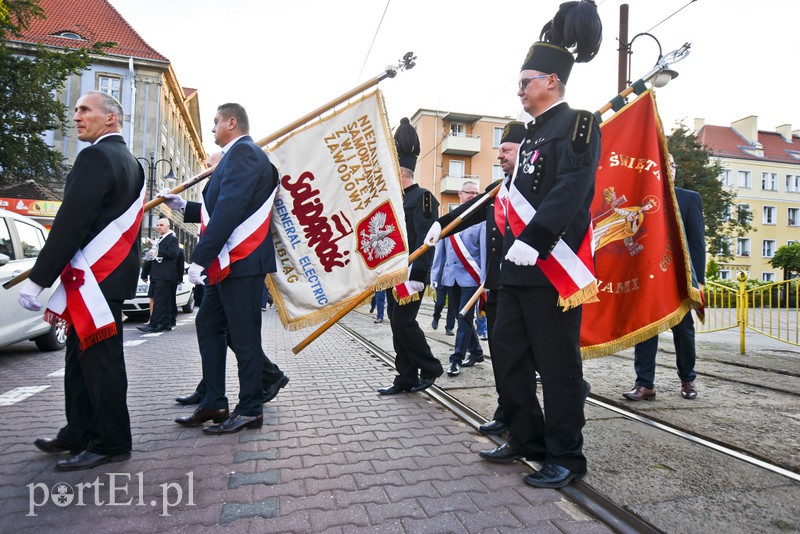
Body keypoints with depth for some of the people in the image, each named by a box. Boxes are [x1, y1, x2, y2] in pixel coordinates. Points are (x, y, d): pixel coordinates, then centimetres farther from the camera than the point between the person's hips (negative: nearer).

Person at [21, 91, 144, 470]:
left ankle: (111, 443, 9)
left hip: (96, 277, -10)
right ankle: (78, 434, 28)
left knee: (100, 360, -2)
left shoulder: (96, 156, -13)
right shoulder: (129, 162, 18)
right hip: (112, 273, 10)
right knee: (81, 358, 16)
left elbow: (71, 223, -19)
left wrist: (37, 279, -16)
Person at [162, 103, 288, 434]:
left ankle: (249, 410, 10)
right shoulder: (235, 156, 21)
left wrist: (201, 258, -23)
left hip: (242, 261, -11)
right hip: (229, 263, 11)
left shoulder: (244, 152, -11)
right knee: (208, 324, 14)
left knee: (243, 333, -3)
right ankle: (214, 404, 22)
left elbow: (230, 209, -22)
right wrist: (182, 206, 22)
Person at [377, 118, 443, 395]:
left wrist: (415, 275, -23)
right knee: (397, 324, 9)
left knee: (403, 322, -9)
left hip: (411, 275, -9)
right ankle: (406, 378, 18)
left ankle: (430, 368, 10)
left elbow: (426, 239, -17)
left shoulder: (423, 198, -9)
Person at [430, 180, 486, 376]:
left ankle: (456, 360, 2)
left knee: (465, 317, -6)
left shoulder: (481, 220, -1)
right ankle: (476, 352, 30)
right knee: (463, 317, 14)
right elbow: (440, 248, 11)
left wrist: (485, 278, -11)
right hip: (451, 276, 5)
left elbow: (485, 250, -6)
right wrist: (435, 274, 8)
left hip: (470, 276, -4)